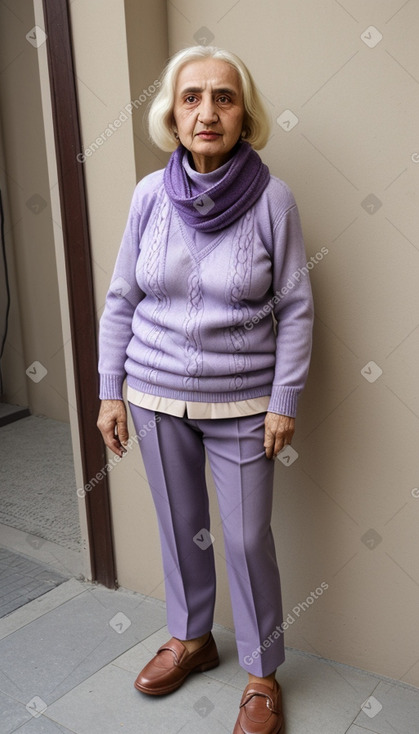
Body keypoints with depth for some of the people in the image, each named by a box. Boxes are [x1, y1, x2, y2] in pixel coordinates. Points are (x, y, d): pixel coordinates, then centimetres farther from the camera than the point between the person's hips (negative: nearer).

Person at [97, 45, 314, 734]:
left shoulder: (272, 198, -11)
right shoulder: (150, 194, -3)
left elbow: (295, 308, -6)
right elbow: (121, 299, 3)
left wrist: (284, 400, -7)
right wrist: (110, 390, 3)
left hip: (240, 403, -2)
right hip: (155, 393, 3)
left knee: (248, 538, 6)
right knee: (179, 525, 17)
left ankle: (262, 673, 31)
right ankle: (191, 639, 43)